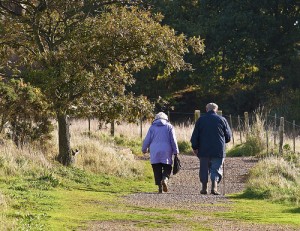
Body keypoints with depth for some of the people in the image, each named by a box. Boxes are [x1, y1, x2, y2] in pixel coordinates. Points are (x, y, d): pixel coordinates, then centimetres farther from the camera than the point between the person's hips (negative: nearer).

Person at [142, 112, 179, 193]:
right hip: (166, 152, -1)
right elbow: (173, 140, 2)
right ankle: (165, 179, -22)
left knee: (157, 170, 4)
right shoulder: (169, 126, 6)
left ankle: (160, 186, -5)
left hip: (155, 153, 1)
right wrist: (176, 151, 5)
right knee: (167, 168, 7)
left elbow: (147, 140, 8)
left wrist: (144, 149, 23)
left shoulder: (152, 127, 8)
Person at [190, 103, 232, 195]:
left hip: (204, 150, 1)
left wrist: (195, 147, 16)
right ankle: (214, 187, -15)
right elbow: (228, 136, 6)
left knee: (204, 168, 13)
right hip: (218, 151, -1)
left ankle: (204, 188, 16)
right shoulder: (222, 120, 1)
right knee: (216, 169, 1)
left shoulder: (200, 120, 3)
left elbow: (195, 136, 5)